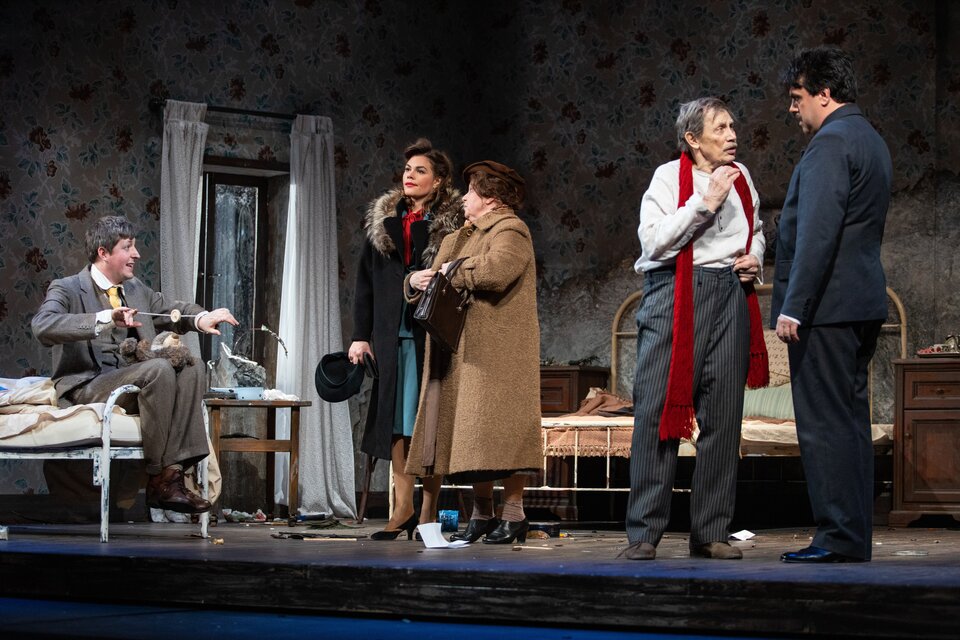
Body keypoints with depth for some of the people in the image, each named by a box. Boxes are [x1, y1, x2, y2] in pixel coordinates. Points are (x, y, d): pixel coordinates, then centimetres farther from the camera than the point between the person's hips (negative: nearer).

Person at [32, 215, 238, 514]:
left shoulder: (137, 289, 19)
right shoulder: (66, 289, -4)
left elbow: (174, 310, 20)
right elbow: (44, 326, -23)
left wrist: (201, 318, -7)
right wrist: (105, 319, -36)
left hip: (128, 384, 7)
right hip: (84, 388, -7)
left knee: (192, 370, -15)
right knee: (158, 369, -30)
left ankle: (174, 469, -25)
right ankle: (159, 478, -27)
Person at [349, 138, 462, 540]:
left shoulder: (452, 224, -1)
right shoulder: (382, 220, 13)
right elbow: (366, 281, 12)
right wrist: (360, 335, 6)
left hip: (432, 334, -4)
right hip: (391, 333, 4)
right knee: (395, 419, 5)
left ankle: (429, 508, 4)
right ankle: (404, 506, 10)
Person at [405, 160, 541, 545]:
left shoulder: (510, 231, -4)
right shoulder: (459, 238, 24)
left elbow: (494, 270, -24)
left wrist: (452, 271, -9)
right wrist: (417, 281, 1)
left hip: (498, 351, -8)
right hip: (462, 354, 8)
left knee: (499, 431, -10)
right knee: (471, 434, 6)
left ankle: (513, 514, -7)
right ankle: (481, 514, 11)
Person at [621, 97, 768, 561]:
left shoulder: (741, 177, 16)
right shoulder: (669, 176, -1)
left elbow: (756, 231, 33)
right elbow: (653, 240, -13)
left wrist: (755, 258, 12)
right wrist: (704, 203, -16)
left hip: (729, 294, 5)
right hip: (675, 293, -5)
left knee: (723, 414, 2)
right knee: (657, 410, -8)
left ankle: (711, 532, 8)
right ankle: (644, 533, -6)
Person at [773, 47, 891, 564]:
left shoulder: (830, 143, -13)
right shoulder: (869, 140, 19)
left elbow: (817, 232, -22)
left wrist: (793, 306, -22)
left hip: (825, 306, -10)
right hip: (863, 303, 10)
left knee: (824, 424, -8)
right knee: (849, 420, 11)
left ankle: (839, 536, -8)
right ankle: (853, 537, 14)